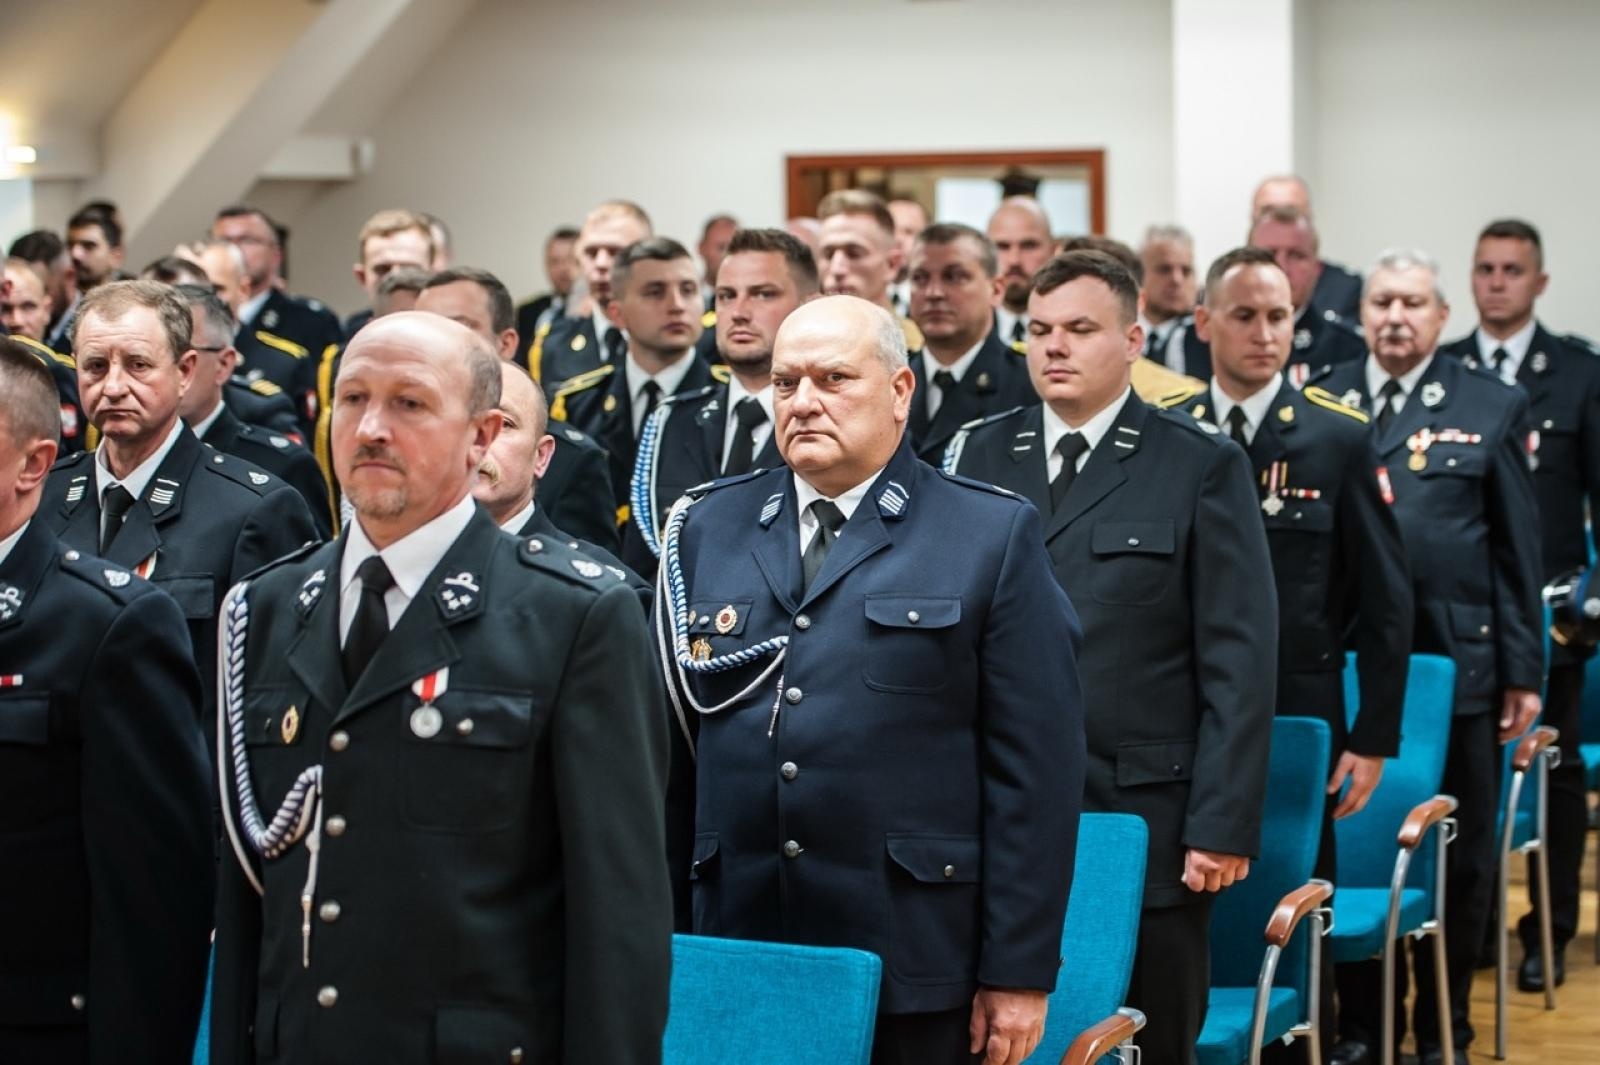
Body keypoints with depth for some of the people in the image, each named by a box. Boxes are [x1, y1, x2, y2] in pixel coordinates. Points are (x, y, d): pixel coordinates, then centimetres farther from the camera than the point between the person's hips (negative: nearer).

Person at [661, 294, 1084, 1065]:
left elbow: (1035, 769, -4)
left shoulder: (992, 535, 0)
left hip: (916, 972, -3)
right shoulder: (710, 528, 11)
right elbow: (673, 737, 11)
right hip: (735, 962, 3)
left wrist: (1019, 972, -7)